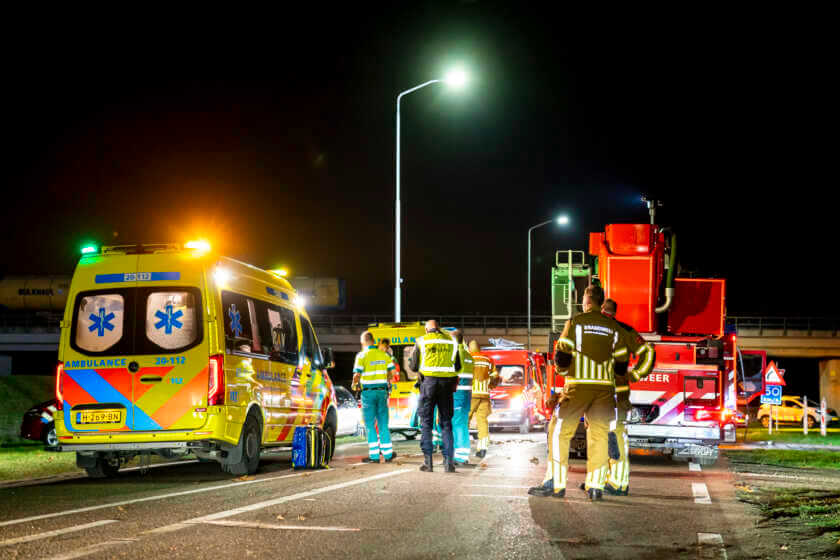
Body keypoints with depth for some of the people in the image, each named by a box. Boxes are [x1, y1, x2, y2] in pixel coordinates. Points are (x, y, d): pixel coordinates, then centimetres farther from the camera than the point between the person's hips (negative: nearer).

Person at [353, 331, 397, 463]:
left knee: (370, 425, 2)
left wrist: (354, 384, 6)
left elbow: (357, 375, -14)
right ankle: (388, 453, 12)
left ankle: (374, 455, -1)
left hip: (368, 392, -4)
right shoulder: (383, 355, 5)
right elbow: (391, 371, 10)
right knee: (383, 423, 11)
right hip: (382, 391, 4)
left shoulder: (362, 355, -9)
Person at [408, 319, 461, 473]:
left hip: (428, 381, -2)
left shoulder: (421, 341, 2)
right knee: (446, 423, 8)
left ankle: (427, 461, -2)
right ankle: (448, 461, 1)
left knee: (426, 422, 4)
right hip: (447, 383, 2)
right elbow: (458, 367, 9)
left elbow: (413, 366, 1)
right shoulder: (451, 342, 9)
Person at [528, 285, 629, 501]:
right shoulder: (614, 327, 9)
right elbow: (621, 359, 11)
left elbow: (562, 353, -4)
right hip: (605, 386, 4)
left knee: (560, 431, 3)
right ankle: (596, 486, 1)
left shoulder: (575, 322, -2)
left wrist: (561, 370, 17)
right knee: (599, 434, 7)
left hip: (578, 385, -4)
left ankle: (555, 483, -1)